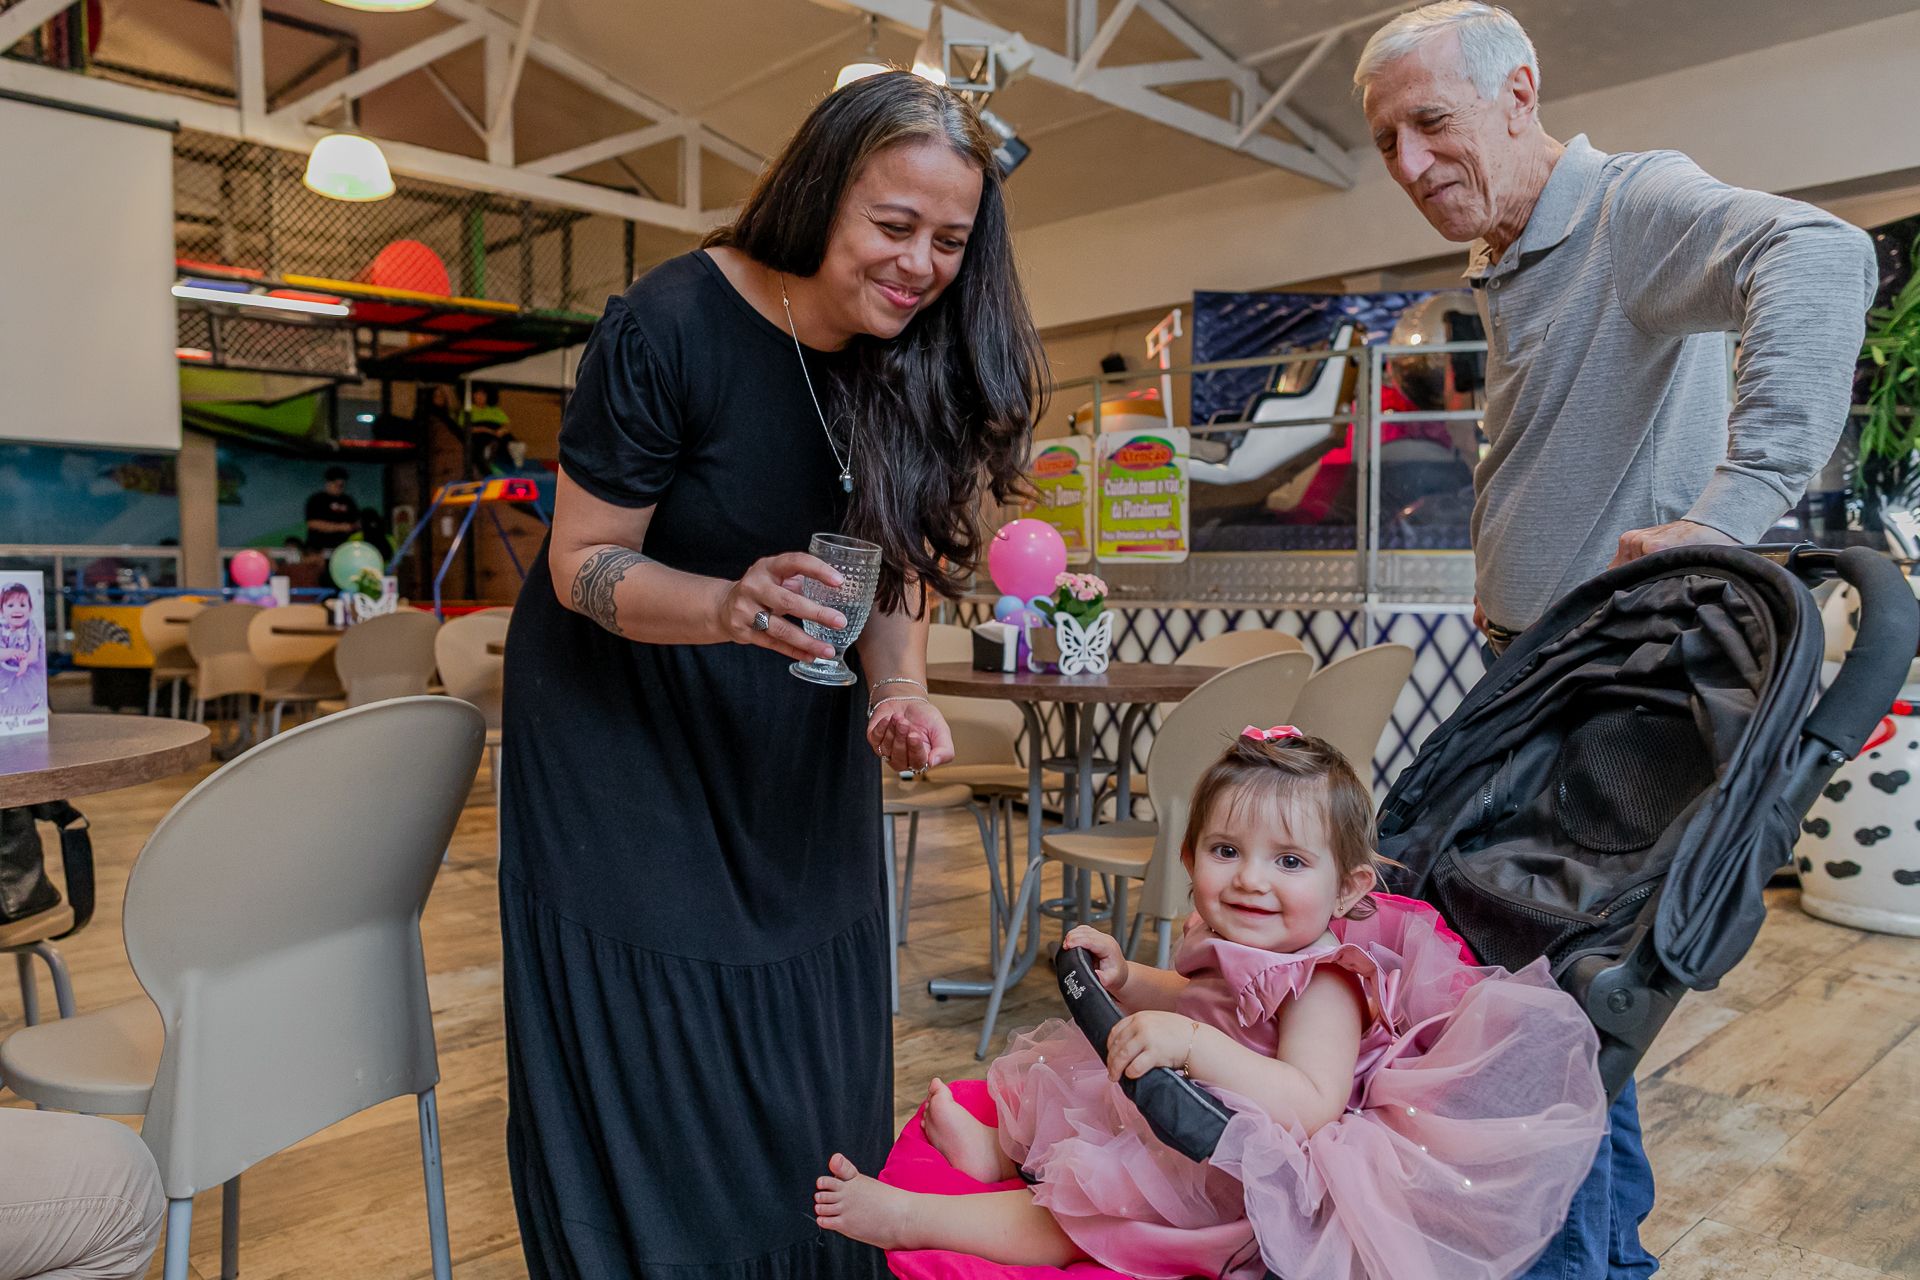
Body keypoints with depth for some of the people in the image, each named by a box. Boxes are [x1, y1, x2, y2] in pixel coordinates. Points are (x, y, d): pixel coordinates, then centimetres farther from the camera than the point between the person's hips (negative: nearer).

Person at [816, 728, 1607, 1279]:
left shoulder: (1325, 982, -28)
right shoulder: (1233, 949, -2)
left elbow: (1307, 1108, -42)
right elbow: (1196, 1004, 20)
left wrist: (1193, 1045, -52)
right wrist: (1126, 981, 1)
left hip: (1256, 1182, -9)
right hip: (1195, 1132, 9)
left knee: (1085, 1207, -14)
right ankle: (1001, 1146, 35)